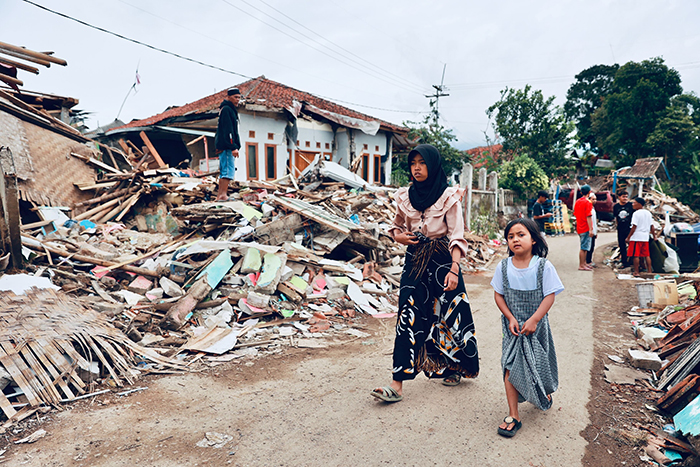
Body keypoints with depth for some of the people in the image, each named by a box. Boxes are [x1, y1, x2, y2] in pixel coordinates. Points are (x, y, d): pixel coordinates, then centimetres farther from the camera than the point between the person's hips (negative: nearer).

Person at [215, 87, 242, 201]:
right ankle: (223, 195, -18)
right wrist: (233, 147, -22)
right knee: (228, 170, -14)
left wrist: (234, 146, 22)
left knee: (223, 172, 9)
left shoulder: (230, 110, 24)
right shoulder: (227, 109, -8)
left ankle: (220, 195, 10)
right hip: (226, 146, -10)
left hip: (223, 147, 10)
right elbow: (228, 130, -17)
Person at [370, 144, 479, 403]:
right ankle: (397, 383, -2)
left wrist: (453, 269, -22)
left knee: (448, 315, 7)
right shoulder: (405, 196, 5)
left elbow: (457, 237, -11)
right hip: (414, 262, 3)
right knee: (408, 318, -3)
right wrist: (398, 236, -3)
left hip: (443, 262, -3)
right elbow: (396, 226, 20)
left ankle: (453, 367, 35)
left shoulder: (449, 196, -6)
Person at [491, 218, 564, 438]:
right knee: (510, 366, -5)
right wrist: (511, 319, -11)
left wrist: (533, 320, -18)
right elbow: (499, 295, -1)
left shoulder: (543, 266, -12)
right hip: (512, 324, 1)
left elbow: (549, 296, -11)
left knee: (539, 363, 14)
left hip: (536, 325, -1)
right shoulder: (503, 267, -7)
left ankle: (544, 392, 50)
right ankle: (513, 415, 4)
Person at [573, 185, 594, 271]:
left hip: (579, 228, 8)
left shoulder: (577, 201, 10)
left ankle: (584, 263, 23)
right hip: (586, 228, -8)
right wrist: (590, 229, -19)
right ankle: (581, 265, -2)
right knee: (584, 247, -5)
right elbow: (588, 217, -18)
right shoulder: (587, 202, -13)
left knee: (584, 247, 17)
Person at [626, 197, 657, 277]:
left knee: (635, 255, -2)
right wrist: (654, 236, 21)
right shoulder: (648, 213, 12)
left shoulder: (636, 213, -10)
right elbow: (652, 226, 13)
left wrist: (628, 237, -12)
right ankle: (649, 271, 15)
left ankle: (636, 272, -2)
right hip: (646, 237, 7)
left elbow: (634, 227, -15)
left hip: (636, 237, -7)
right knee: (647, 255, 12)